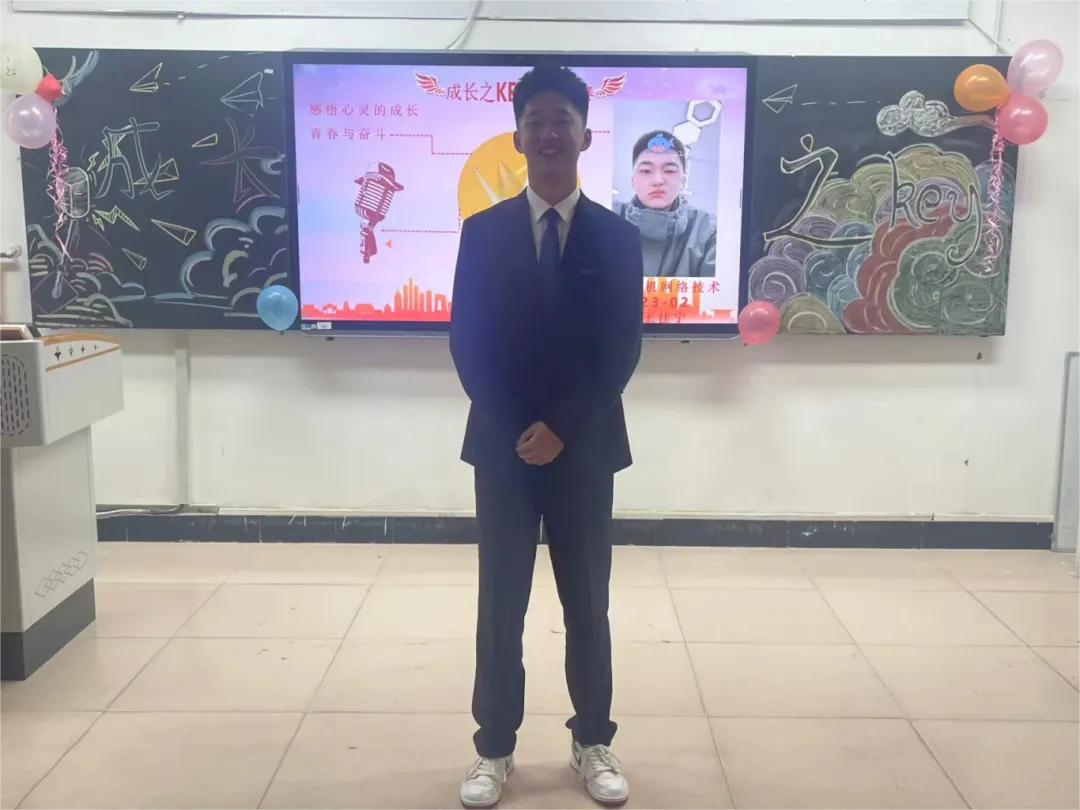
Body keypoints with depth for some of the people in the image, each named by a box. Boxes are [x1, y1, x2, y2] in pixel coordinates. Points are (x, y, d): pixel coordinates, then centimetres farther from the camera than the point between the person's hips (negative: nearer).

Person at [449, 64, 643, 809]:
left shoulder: (618, 237, 1)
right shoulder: (482, 233, 2)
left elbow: (623, 350, -4)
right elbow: (468, 343, -1)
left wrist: (563, 428, -13)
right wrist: (517, 430, -11)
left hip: (585, 446, 0)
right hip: (503, 445, 0)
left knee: (587, 604, 10)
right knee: (500, 606, 7)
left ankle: (593, 743, 25)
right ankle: (494, 749, 20)